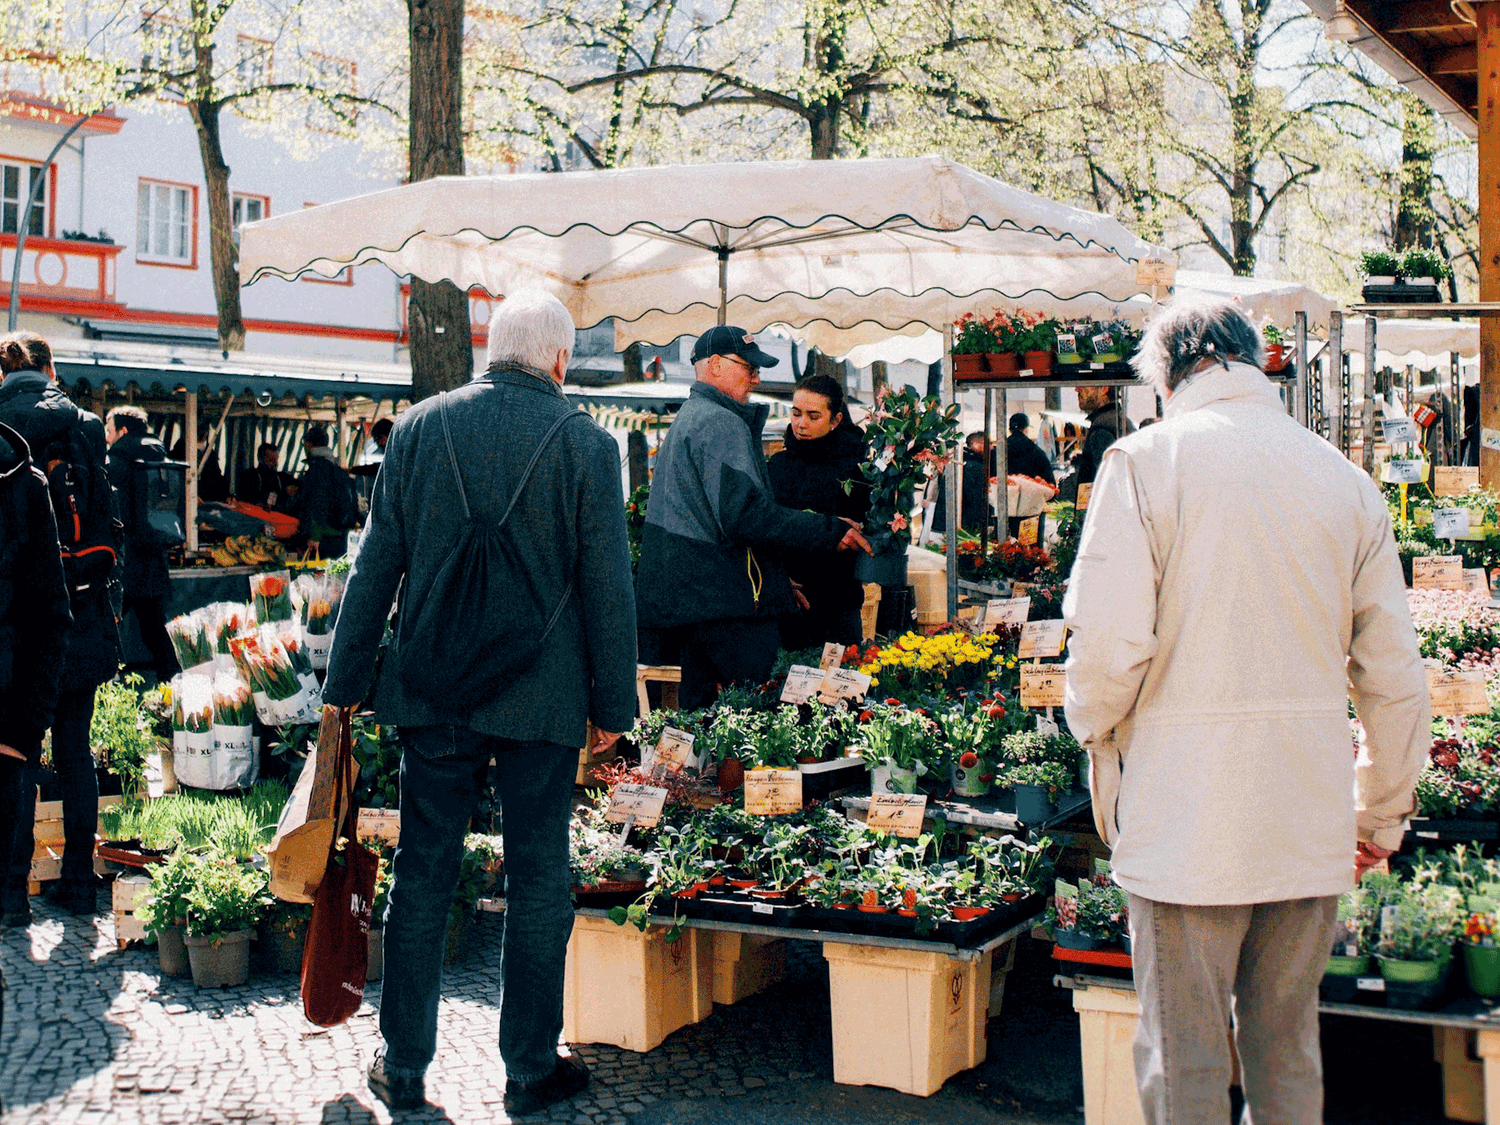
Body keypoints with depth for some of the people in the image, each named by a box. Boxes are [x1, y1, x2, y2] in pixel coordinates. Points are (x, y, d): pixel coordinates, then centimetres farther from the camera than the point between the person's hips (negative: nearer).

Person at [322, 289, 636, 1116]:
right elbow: (608, 589, -5)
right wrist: (613, 706, 4)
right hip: (543, 700, -2)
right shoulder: (586, 444, -6)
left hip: (434, 691, 2)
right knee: (537, 881, 9)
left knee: (422, 878, 11)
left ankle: (404, 1066, 21)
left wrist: (344, 687, 10)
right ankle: (530, 1070, 18)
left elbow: (374, 567, 3)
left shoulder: (417, 428, 1)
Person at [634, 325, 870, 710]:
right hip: (727, 605, -11)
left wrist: (777, 583, 23)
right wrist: (829, 531, -16)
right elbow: (746, 515, -23)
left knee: (700, 714, 14)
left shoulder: (687, 419, 22)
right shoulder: (722, 423, -12)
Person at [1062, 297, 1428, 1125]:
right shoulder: (1344, 478, 6)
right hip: (1310, 823, 4)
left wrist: (1096, 732, 6)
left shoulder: (1146, 460, -6)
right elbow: (1394, 676, 8)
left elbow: (1107, 643, -15)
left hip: (1186, 814, -4)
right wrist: (1382, 814, 20)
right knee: (1288, 1053, 16)